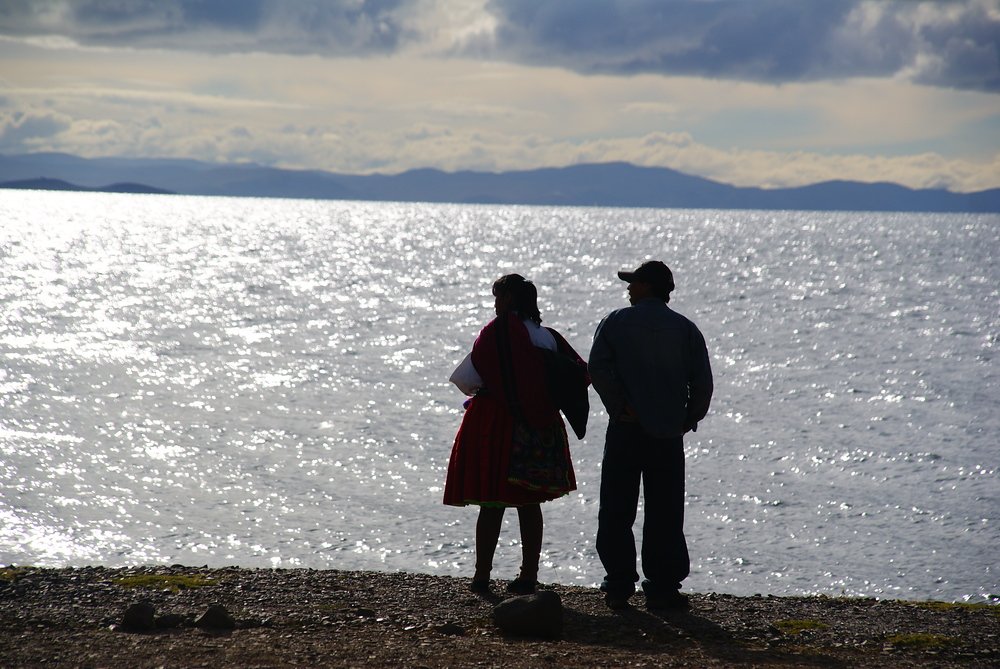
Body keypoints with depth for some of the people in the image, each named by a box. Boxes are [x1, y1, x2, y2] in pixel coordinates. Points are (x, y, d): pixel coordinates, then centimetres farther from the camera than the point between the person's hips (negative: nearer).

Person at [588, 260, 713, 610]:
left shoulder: (616, 322, 1)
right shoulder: (685, 329, 4)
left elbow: (598, 366, -12)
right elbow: (702, 380, -2)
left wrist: (619, 407, -7)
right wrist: (690, 418, 9)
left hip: (626, 428, -1)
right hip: (668, 432, 1)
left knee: (616, 512, 7)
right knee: (665, 515, 6)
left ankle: (619, 586, 5)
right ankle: (662, 588, 3)